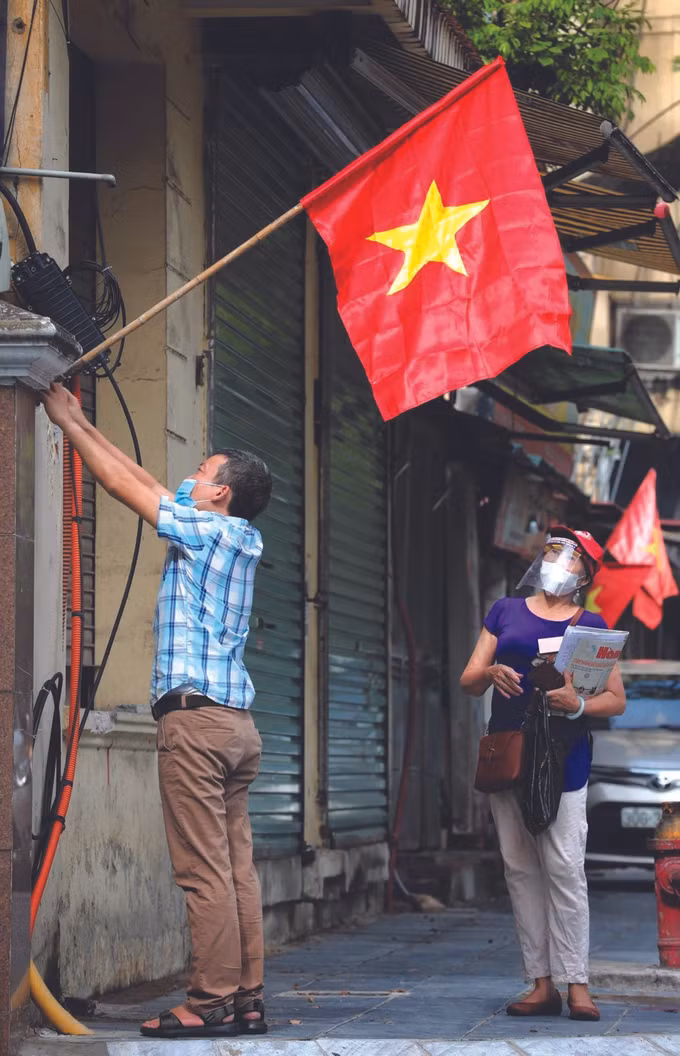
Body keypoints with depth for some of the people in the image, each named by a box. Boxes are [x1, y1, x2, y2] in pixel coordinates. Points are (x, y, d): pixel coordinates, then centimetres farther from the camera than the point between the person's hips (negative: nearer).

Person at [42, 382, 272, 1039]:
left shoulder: (206, 529, -4)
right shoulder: (242, 540, 18)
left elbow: (123, 485, 1)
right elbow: (144, 483, 25)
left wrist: (67, 422, 11)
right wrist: (81, 422, 29)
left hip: (194, 716, -9)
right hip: (235, 719, 9)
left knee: (204, 872, -10)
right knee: (236, 868, 5)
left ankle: (211, 1003, -12)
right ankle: (246, 999, 4)